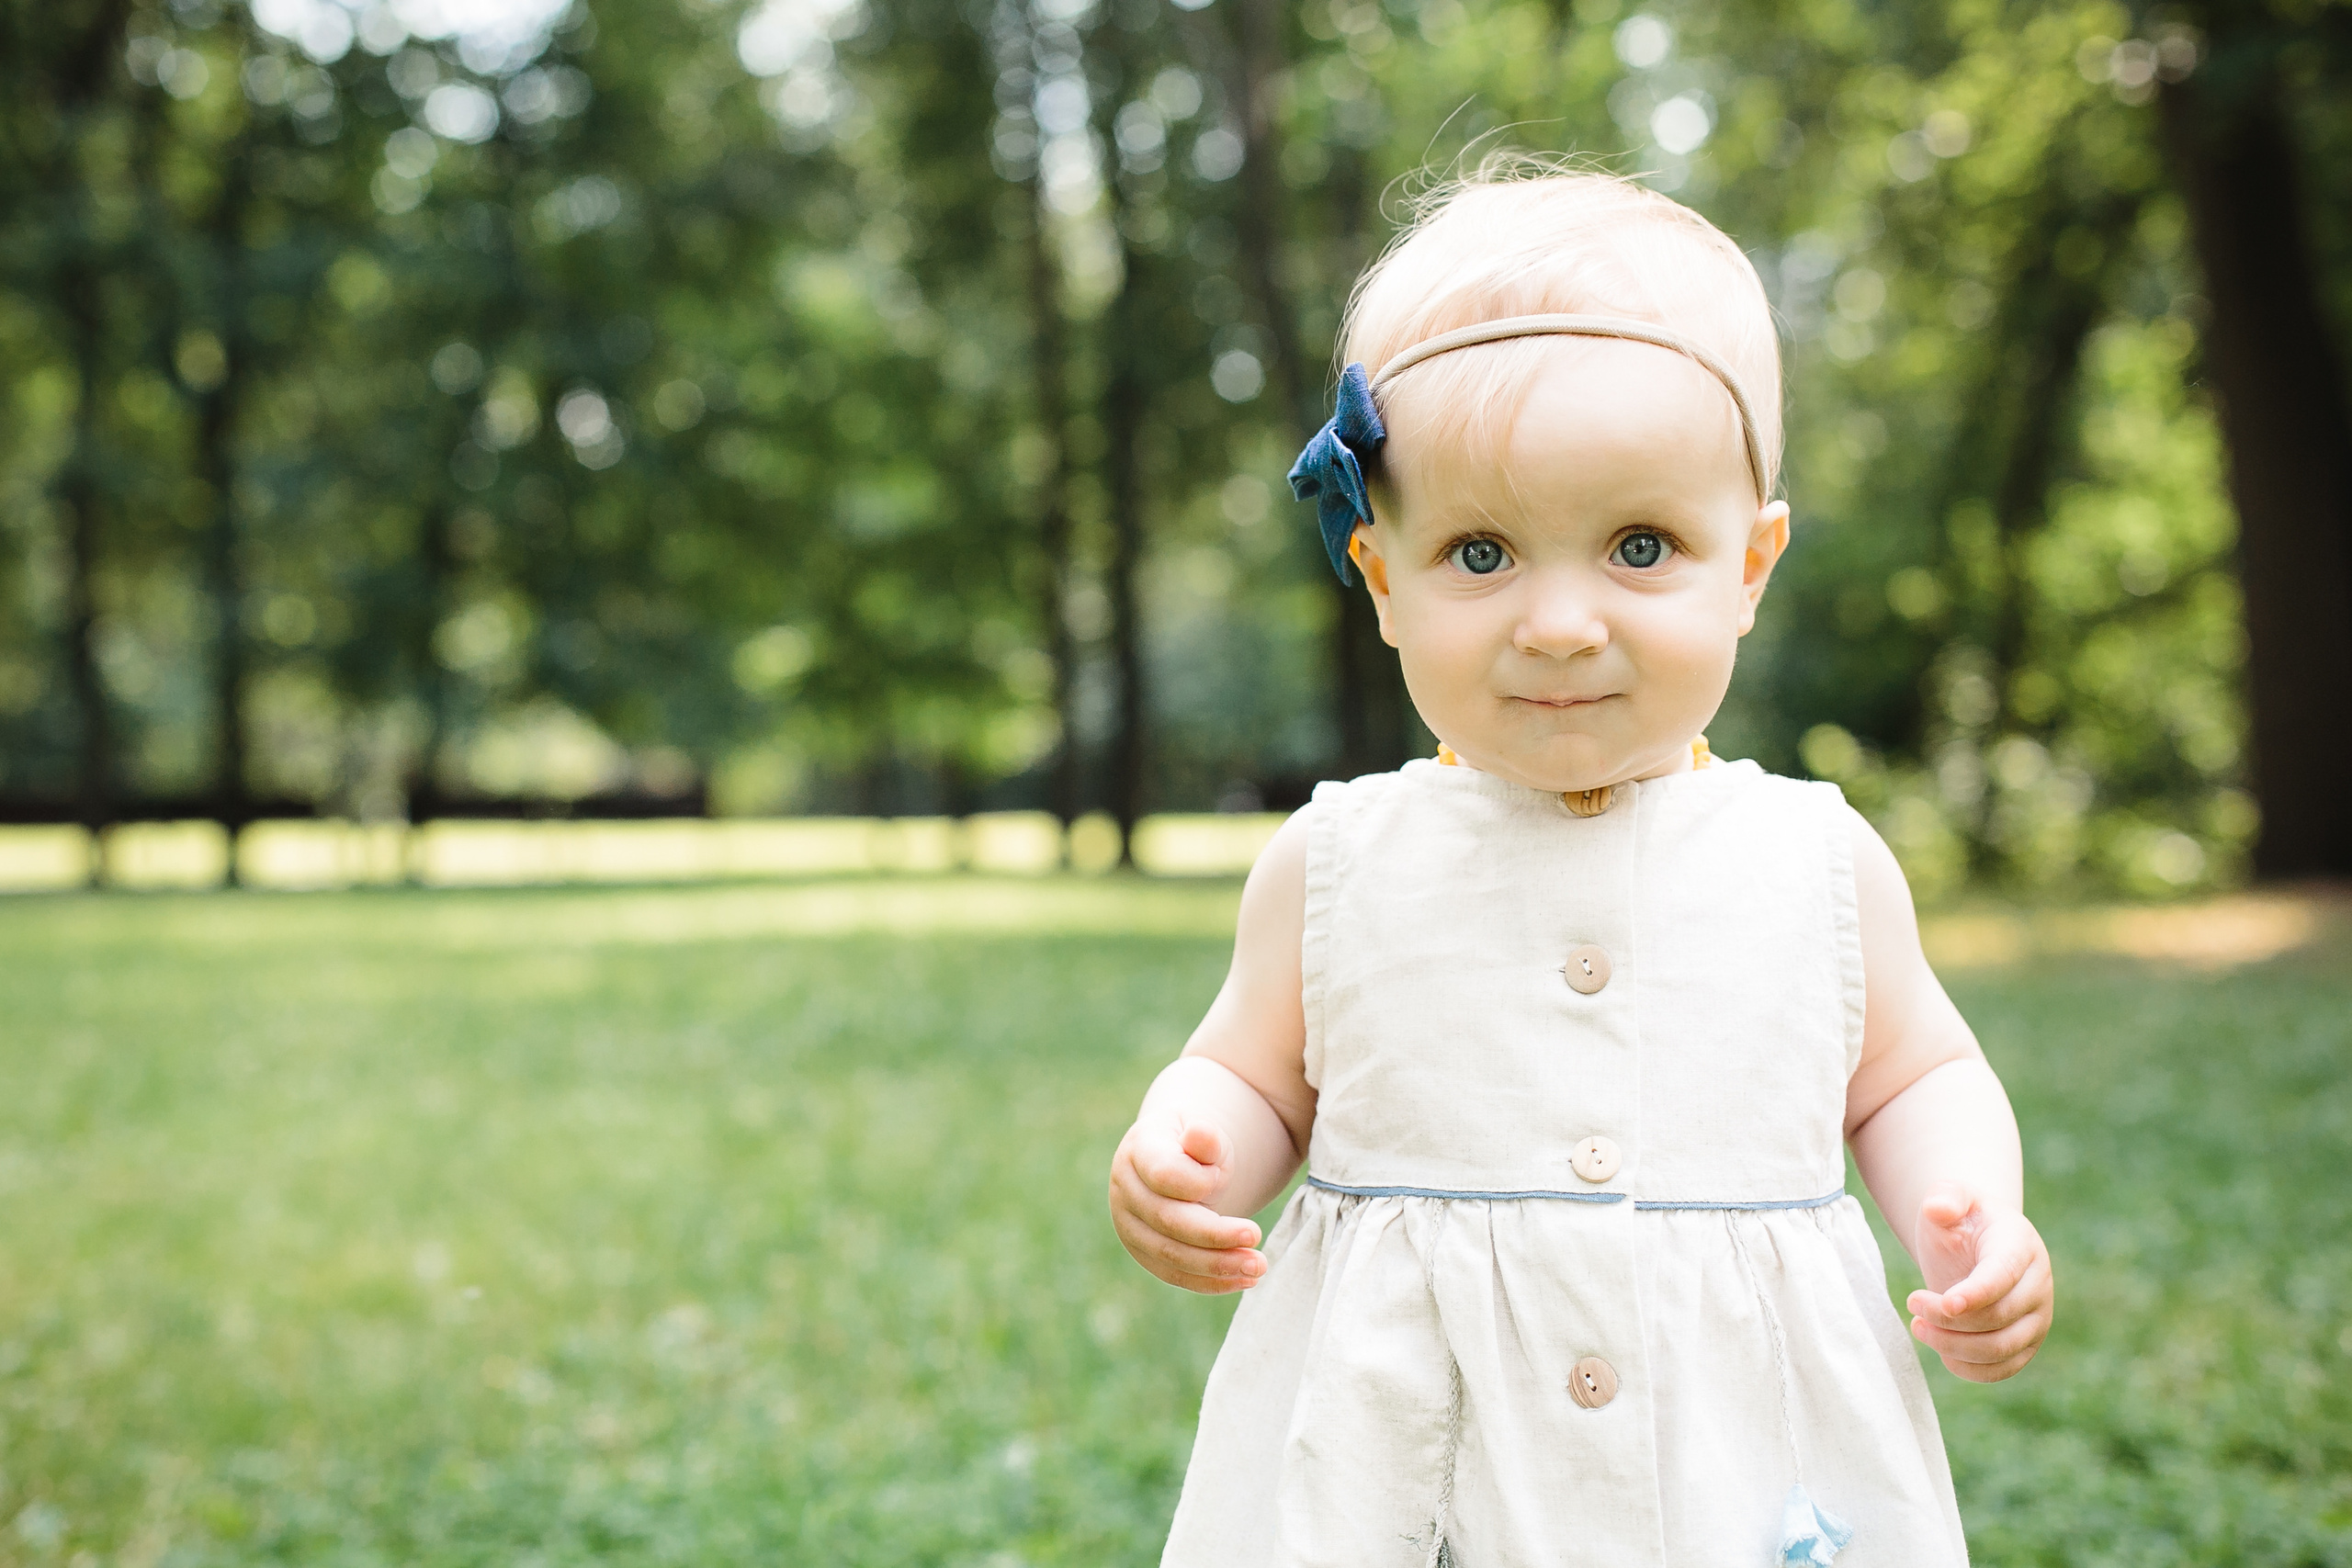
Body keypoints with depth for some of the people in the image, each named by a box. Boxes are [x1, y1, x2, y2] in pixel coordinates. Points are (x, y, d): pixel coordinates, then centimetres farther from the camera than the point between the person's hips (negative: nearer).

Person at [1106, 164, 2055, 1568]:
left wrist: (1980, 1222, -9)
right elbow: (1255, 1076, 7)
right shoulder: (1336, 864, -4)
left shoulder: (1820, 861, -2)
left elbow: (1915, 1079, 10)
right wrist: (1179, 1153, -15)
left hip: (1754, 1452, 1)